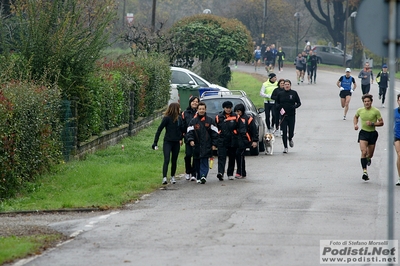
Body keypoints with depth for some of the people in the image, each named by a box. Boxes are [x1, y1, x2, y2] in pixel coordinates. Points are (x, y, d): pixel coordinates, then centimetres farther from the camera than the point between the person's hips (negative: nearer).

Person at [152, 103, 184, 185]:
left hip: (176, 143, 5)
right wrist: (155, 142, -12)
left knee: (174, 161, 11)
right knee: (167, 160, -15)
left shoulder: (179, 118, 3)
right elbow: (159, 130, -10)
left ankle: (172, 177, 24)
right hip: (167, 142, -5)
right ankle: (164, 178, -21)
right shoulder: (167, 118, -12)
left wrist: (181, 139, 10)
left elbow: (182, 129, 16)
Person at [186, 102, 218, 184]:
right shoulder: (193, 121, 8)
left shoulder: (210, 121, 7)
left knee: (204, 161, -13)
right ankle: (198, 177, 16)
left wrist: (214, 144, -1)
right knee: (197, 162, 6)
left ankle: (203, 176, -23)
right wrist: (190, 140, -18)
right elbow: (189, 132, 2)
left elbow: (214, 133, 7)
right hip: (196, 146, 2)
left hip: (206, 146, -2)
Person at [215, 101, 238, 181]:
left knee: (232, 157, 8)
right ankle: (220, 173, -27)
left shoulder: (235, 116, 6)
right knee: (221, 157, -13)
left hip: (232, 140, 2)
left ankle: (230, 174, 17)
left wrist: (237, 139, 2)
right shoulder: (219, 117, 5)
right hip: (222, 141, -1)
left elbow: (238, 128, 8)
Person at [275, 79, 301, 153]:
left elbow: (299, 103, 4)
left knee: (291, 130, 1)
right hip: (283, 115, 1)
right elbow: (276, 103, 12)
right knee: (284, 132, -3)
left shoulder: (294, 93, 1)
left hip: (291, 115, -1)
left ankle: (290, 139, 37)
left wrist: (294, 107, -15)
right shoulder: (280, 94, 5)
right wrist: (279, 107, -9)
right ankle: (285, 147, 7)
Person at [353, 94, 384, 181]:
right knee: (364, 152, -20)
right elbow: (356, 117, 22)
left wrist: (372, 123, -19)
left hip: (372, 133, 0)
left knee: (370, 154, 13)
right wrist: (355, 124, 4)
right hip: (363, 132, 0)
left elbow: (381, 123, -4)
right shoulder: (360, 110, 0)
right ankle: (364, 171, -24)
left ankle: (368, 159, 52)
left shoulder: (376, 111, -7)